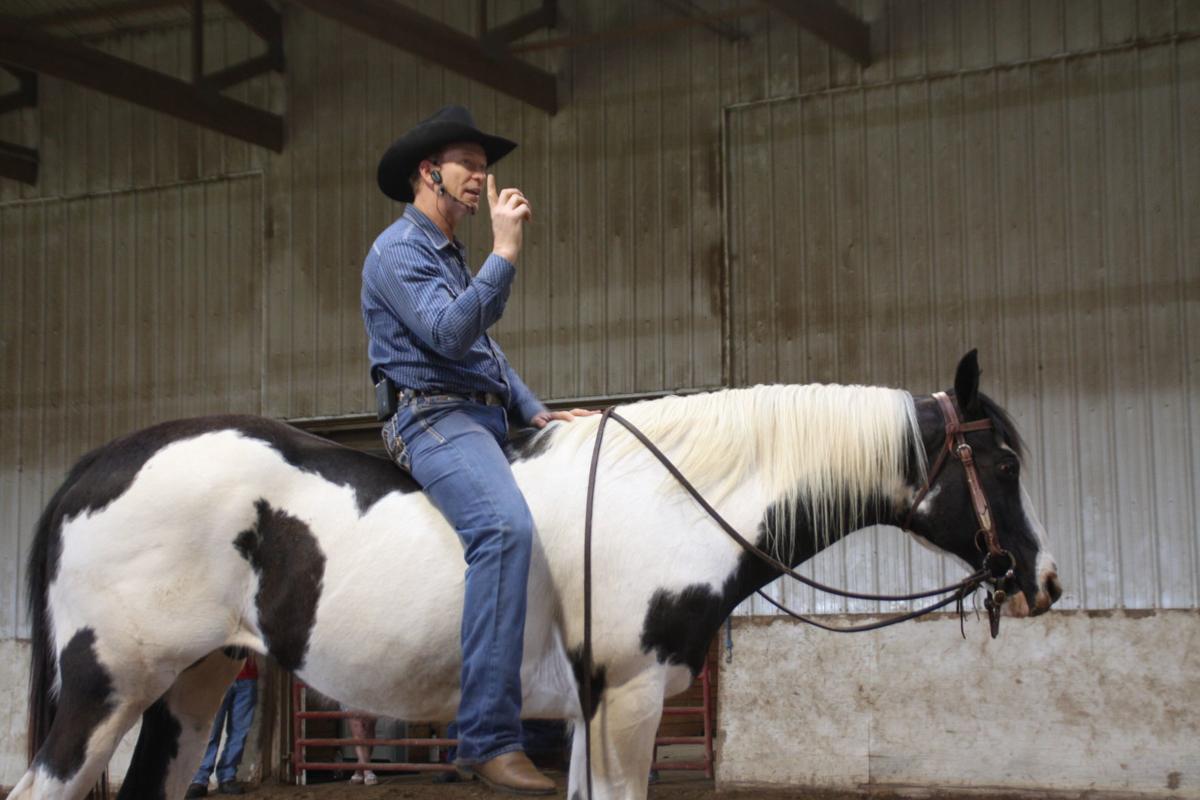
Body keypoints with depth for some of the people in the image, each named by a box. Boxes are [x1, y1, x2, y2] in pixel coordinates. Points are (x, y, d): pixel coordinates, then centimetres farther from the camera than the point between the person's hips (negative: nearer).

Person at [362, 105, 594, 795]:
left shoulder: (452, 255, 26)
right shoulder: (398, 251, -5)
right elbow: (449, 333, -19)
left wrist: (534, 411, 14)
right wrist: (506, 252, -21)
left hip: (486, 421, 11)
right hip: (434, 419, -11)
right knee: (505, 524, -35)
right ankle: (489, 738, -39)